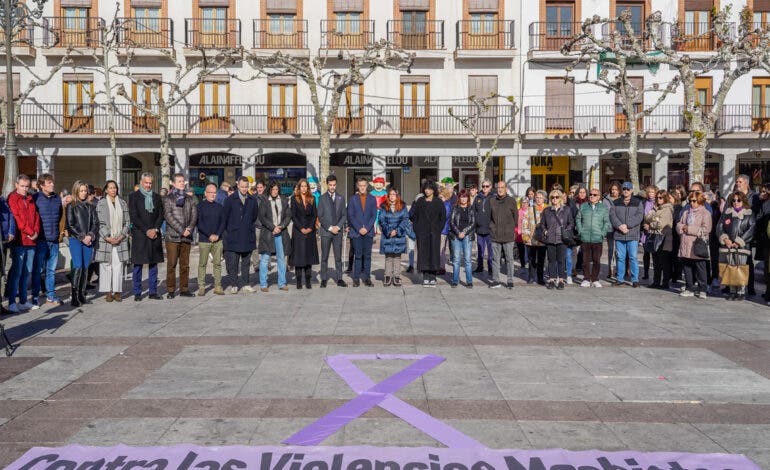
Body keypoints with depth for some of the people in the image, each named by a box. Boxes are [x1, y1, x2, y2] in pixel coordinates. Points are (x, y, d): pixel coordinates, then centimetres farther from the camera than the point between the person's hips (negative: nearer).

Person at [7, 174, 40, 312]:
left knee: (27, 272, 8)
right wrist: (30, 232, -9)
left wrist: (36, 232, 0)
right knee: (16, 271, -7)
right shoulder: (12, 198, -1)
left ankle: (23, 300, 15)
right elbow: (17, 218, -9)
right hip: (19, 241, -6)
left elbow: (36, 217, 16)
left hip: (32, 241, 6)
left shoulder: (30, 200, 19)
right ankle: (12, 303, -4)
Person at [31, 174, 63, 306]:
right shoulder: (35, 198, -5)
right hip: (40, 240, -5)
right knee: (38, 269, 1)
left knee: (51, 269, 11)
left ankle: (51, 295, 18)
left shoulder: (57, 198, 10)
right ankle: (35, 297, 9)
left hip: (54, 240, 5)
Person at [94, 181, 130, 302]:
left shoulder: (123, 203, 10)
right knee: (106, 266, -1)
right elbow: (99, 223, -2)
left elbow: (127, 222, 10)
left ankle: (117, 291, 5)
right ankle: (108, 292, 5)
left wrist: (122, 235, -3)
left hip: (120, 240, 2)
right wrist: (107, 237, -11)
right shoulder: (101, 203, 2)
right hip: (105, 240, -2)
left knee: (118, 266, 1)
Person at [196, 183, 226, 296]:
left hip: (217, 240, 3)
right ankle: (201, 287, 4)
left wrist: (217, 235, -6)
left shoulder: (219, 207, 11)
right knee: (202, 264, 0)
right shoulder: (200, 206, 0)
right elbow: (199, 223, -6)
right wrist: (210, 235, -12)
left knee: (217, 263, 2)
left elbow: (223, 222, 9)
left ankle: (218, 286, 6)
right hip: (204, 240, -3)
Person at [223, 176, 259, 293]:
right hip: (233, 237, -3)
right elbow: (225, 217, 2)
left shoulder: (253, 200, 8)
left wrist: (251, 229, 13)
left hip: (248, 237, 3)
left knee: (246, 262, 9)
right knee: (233, 263, 0)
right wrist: (228, 232, 2)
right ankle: (234, 285, 8)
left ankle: (245, 284, 16)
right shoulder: (230, 199, -1)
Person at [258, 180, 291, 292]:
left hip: (281, 233, 3)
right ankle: (263, 284, 7)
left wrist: (281, 226, -7)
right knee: (264, 259, -1)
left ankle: (282, 283, 14)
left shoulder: (284, 200, 9)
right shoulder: (264, 201, 0)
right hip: (267, 233, -3)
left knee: (282, 259, 6)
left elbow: (288, 215, 7)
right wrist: (273, 227, -11)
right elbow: (262, 217, -4)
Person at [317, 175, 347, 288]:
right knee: (324, 257, 1)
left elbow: (344, 215, 6)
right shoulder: (322, 198, 3)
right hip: (325, 231, -2)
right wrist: (330, 228, -9)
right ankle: (324, 279, 7)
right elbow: (320, 216, -2)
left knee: (338, 257, 4)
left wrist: (338, 227, -7)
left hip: (338, 231, 2)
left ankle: (339, 279, 8)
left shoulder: (341, 198, 10)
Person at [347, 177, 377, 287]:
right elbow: (350, 216, 1)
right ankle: (356, 278, 5)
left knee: (367, 256, 2)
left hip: (368, 232, 1)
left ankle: (367, 278, 7)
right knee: (358, 256, -1)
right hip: (356, 232, -1)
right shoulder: (353, 199, 6)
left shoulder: (372, 199, 8)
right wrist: (359, 229, -9)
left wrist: (367, 228, -9)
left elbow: (374, 215, 3)